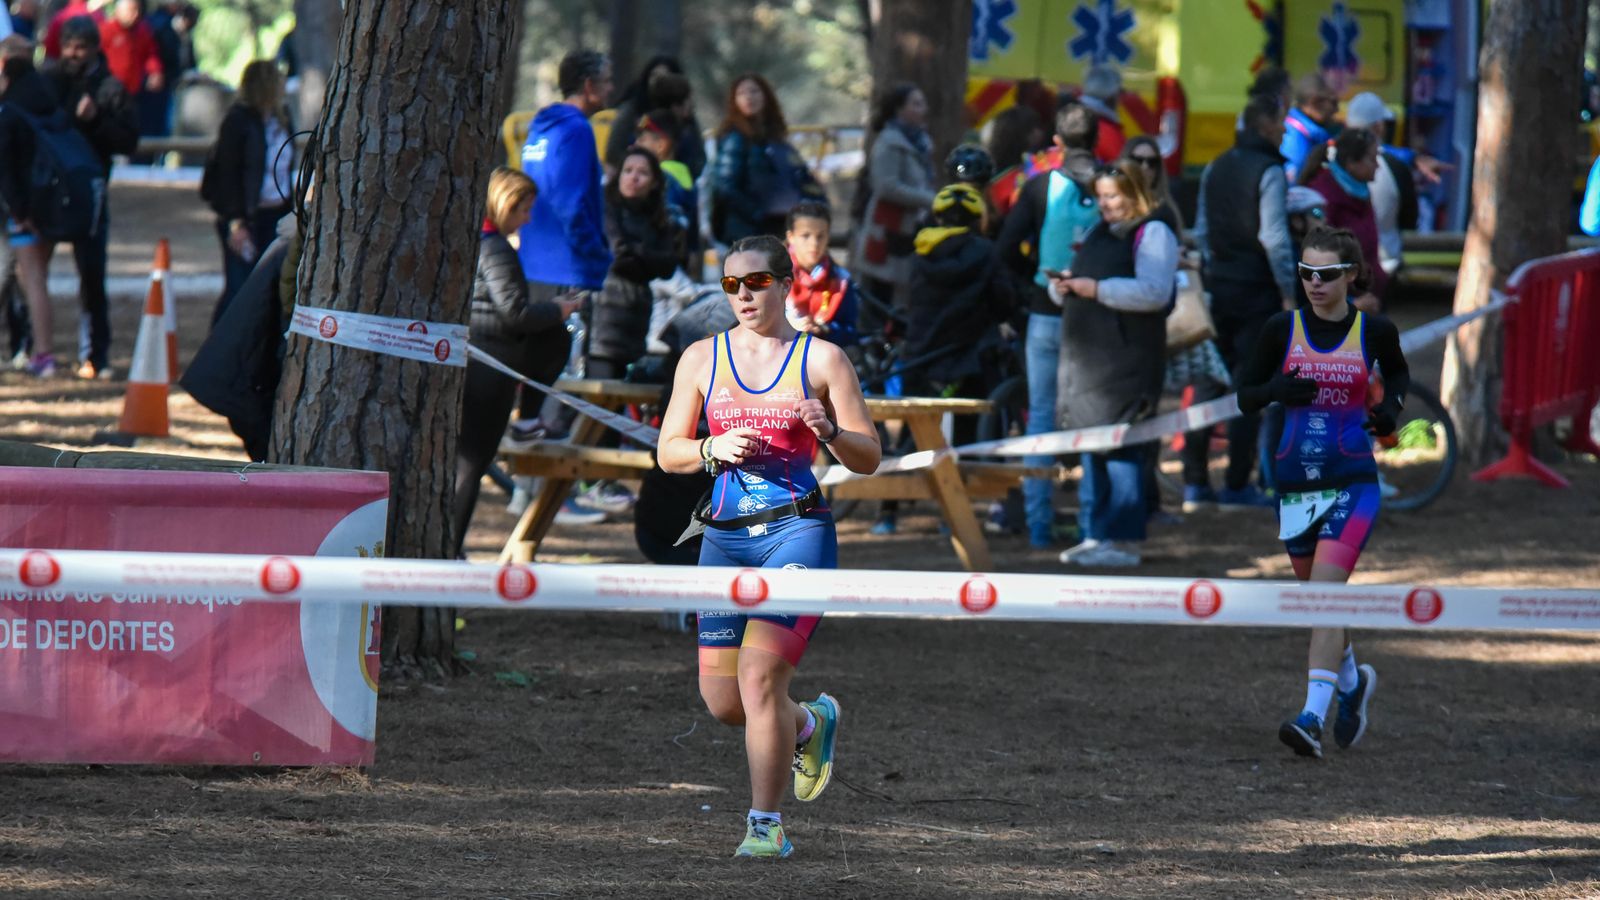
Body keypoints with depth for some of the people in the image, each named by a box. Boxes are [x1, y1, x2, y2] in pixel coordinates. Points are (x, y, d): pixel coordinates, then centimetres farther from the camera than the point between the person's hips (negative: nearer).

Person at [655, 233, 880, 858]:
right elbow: (668, 452, 11)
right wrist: (716, 449, -9)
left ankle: (765, 824, -7)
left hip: (797, 531, -4)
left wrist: (828, 431, -16)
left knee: (760, 676, -18)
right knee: (721, 700, 3)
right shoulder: (702, 358, 10)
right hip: (725, 538, 4)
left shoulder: (822, 359, 3)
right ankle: (809, 724, 35)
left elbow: (870, 459, 4)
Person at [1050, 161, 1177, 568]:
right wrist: (1064, 286, 6)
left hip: (1127, 362, -8)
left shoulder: (1153, 234, -4)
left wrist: (1097, 288, -19)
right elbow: (1077, 290, 30)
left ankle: (1124, 540, -10)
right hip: (1086, 358, 8)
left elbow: (1155, 292, -18)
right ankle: (1093, 535, 13)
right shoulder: (1097, 235, 21)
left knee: (1121, 451, -11)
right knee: (1090, 449, 9)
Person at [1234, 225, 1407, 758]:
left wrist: (1390, 406, -2)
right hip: (1296, 483, 3)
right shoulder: (1283, 330, -1)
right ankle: (1352, 681, 43)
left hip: (1353, 481, -3)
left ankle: (1314, 715, -23)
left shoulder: (1374, 331, -2)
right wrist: (1278, 390, -16)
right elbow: (1245, 396, 5)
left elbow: (1398, 373, 19)